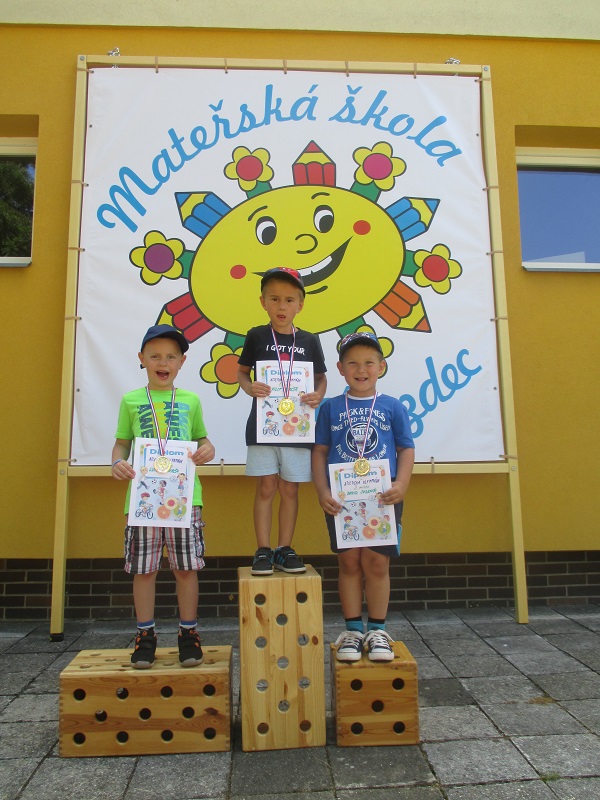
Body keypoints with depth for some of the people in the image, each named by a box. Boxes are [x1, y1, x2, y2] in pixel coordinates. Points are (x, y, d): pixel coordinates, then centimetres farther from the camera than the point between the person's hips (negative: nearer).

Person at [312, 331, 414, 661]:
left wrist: (401, 483, -12)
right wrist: (322, 491, -6)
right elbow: (320, 451, 5)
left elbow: (406, 449, 4)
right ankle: (352, 630, 22)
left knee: (377, 562, 5)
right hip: (341, 498, 1)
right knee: (349, 562, 8)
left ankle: (377, 630, 22)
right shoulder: (330, 408, 6)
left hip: (382, 496, 0)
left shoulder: (393, 407, 5)